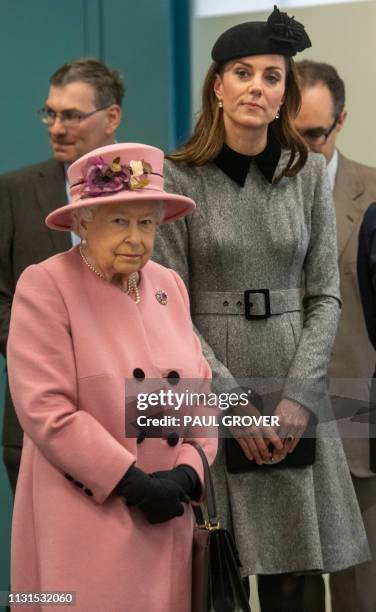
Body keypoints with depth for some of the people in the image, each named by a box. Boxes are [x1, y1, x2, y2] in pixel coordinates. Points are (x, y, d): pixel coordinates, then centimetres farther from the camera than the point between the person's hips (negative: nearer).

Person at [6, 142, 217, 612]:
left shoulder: (169, 287, 10)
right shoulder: (45, 287, -9)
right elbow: (44, 408, -16)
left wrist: (187, 473, -7)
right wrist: (132, 482, -17)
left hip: (168, 522, 6)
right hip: (85, 525, -6)